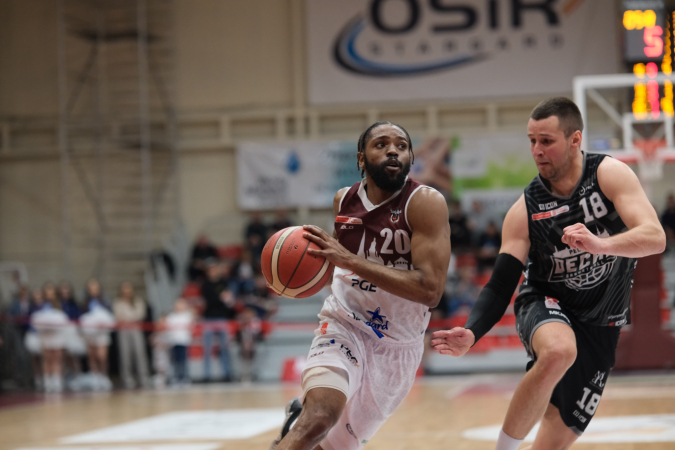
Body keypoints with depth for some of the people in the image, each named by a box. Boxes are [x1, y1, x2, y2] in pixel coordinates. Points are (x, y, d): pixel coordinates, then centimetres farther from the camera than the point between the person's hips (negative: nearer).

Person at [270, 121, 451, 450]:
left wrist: (349, 260, -31)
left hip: (398, 346, -1)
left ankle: (300, 416, 46)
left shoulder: (425, 202, -17)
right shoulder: (344, 201, -1)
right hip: (343, 327, 1)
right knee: (320, 417, -30)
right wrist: (318, 258, 2)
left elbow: (430, 289, -28)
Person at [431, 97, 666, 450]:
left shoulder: (610, 175, -16)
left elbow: (655, 238, -28)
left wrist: (600, 243, -47)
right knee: (559, 350, -38)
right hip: (545, 305, -1)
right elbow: (500, 286, -13)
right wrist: (471, 334, -32)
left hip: (600, 325, 1)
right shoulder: (524, 211, -13)